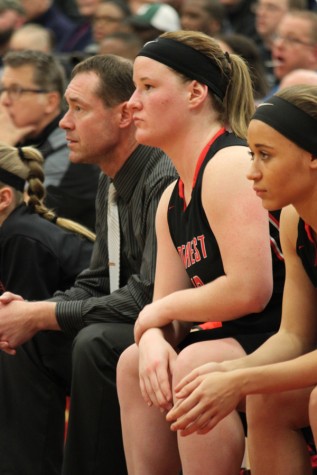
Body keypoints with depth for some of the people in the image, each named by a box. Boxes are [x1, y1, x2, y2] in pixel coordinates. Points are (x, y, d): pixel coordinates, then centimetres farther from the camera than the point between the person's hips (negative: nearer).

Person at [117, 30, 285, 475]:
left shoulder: (228, 166, -18)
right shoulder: (172, 199, 13)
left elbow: (249, 290, -26)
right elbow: (164, 307, 11)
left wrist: (161, 309, -11)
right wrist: (153, 339, -14)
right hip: (239, 339, 11)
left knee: (196, 364, -31)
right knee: (135, 363, 16)